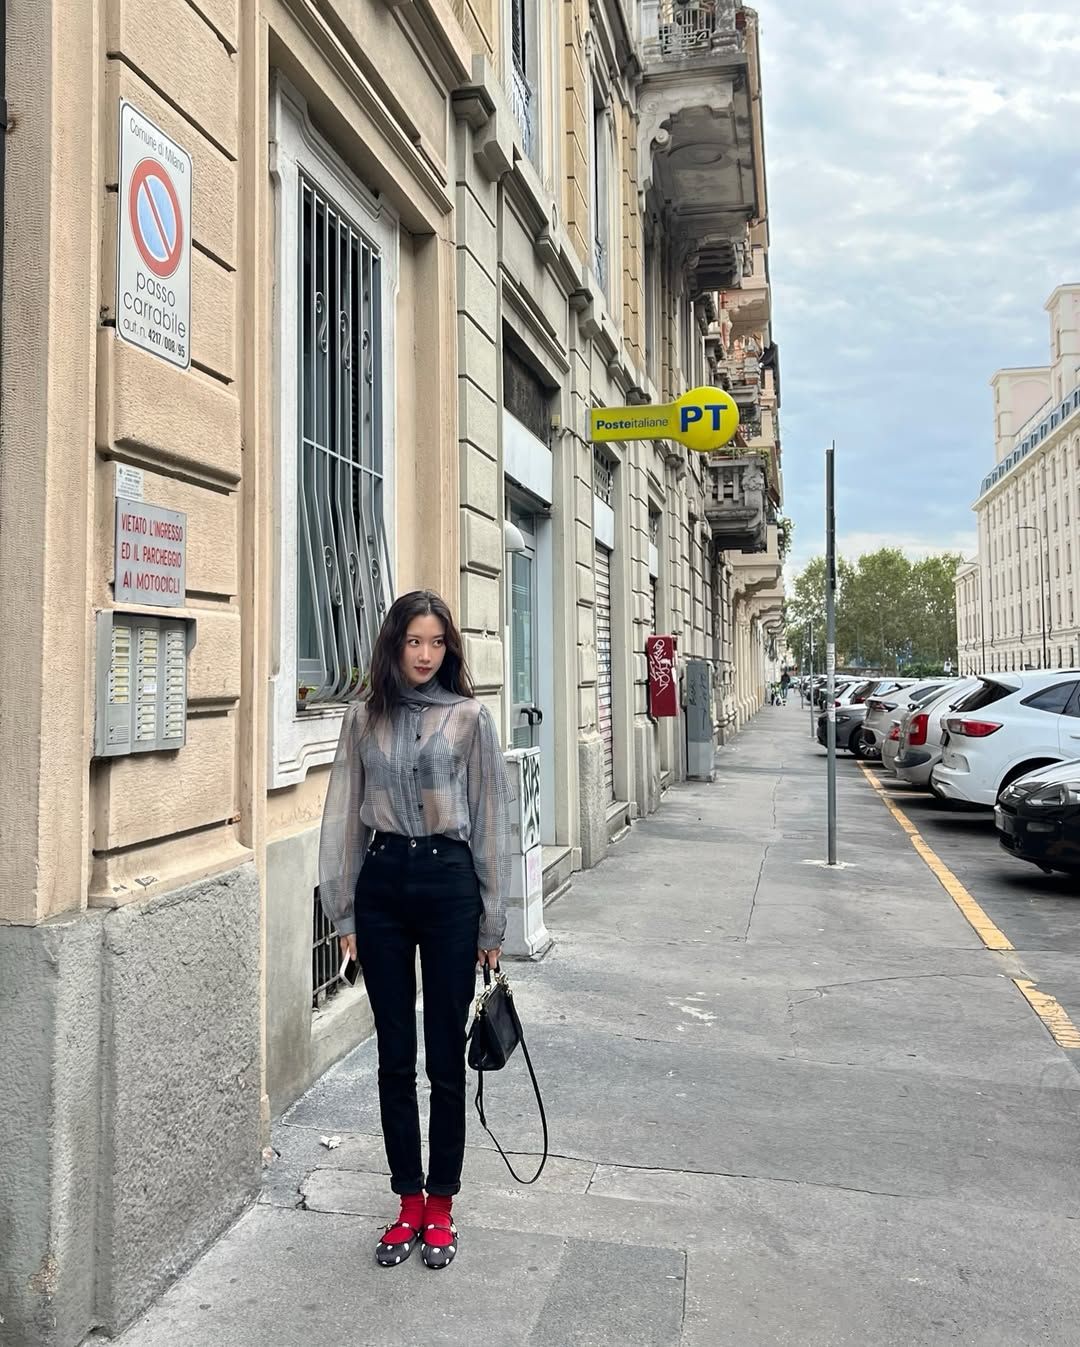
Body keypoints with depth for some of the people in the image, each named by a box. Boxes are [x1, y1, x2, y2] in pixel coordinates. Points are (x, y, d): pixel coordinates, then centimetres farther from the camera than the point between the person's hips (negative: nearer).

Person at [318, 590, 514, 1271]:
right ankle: (408, 1203, 27)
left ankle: (441, 1205, 24)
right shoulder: (364, 718, 5)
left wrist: (492, 921, -1)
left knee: (446, 1057, 6)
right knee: (395, 1057, 11)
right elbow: (344, 815, 8)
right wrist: (344, 910, 6)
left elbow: (491, 817, -1)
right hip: (382, 884, 2)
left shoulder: (469, 717, -2)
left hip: (448, 882, -2)